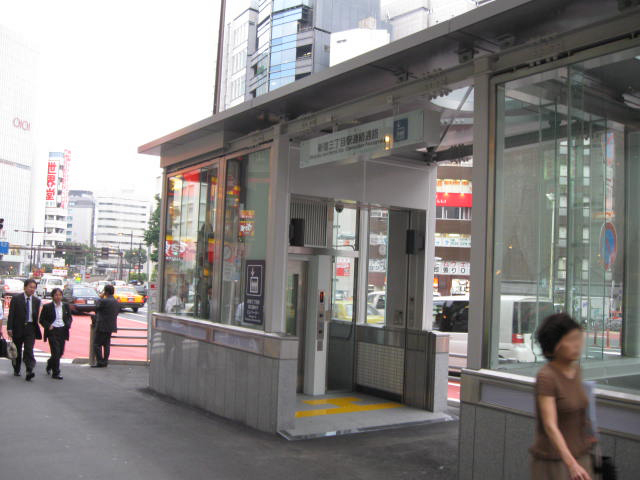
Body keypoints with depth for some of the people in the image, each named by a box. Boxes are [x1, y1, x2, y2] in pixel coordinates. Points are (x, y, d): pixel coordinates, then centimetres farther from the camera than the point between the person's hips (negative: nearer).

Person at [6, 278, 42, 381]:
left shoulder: (36, 301, 6)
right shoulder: (16, 299, -3)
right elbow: (11, 315, -5)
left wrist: (36, 328, 7)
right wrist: (9, 328, -12)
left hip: (30, 328, 1)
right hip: (18, 328, -1)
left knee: (29, 350, -10)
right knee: (17, 350, 12)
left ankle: (29, 371, -17)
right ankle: (16, 370, 30)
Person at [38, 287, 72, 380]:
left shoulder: (66, 306, 9)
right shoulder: (47, 307, -1)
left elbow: (70, 318, 17)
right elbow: (42, 320, 3)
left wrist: (68, 324, -3)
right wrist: (48, 326, -13)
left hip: (62, 331, 4)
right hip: (52, 331, -4)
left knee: (61, 352, 9)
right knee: (56, 352, -9)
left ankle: (49, 364, 39)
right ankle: (56, 373, -1)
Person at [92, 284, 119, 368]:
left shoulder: (103, 301, -16)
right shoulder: (117, 302, 9)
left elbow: (96, 308, -2)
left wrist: (100, 298, 5)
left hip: (102, 327, -8)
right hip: (111, 327, 8)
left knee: (97, 344, -1)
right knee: (106, 345, 13)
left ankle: (99, 362, -5)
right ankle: (105, 362, 14)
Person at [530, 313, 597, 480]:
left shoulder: (575, 370, 3)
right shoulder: (546, 377, -19)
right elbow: (550, 425, -27)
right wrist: (571, 464, -35)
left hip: (580, 456, 7)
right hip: (553, 461, -7)